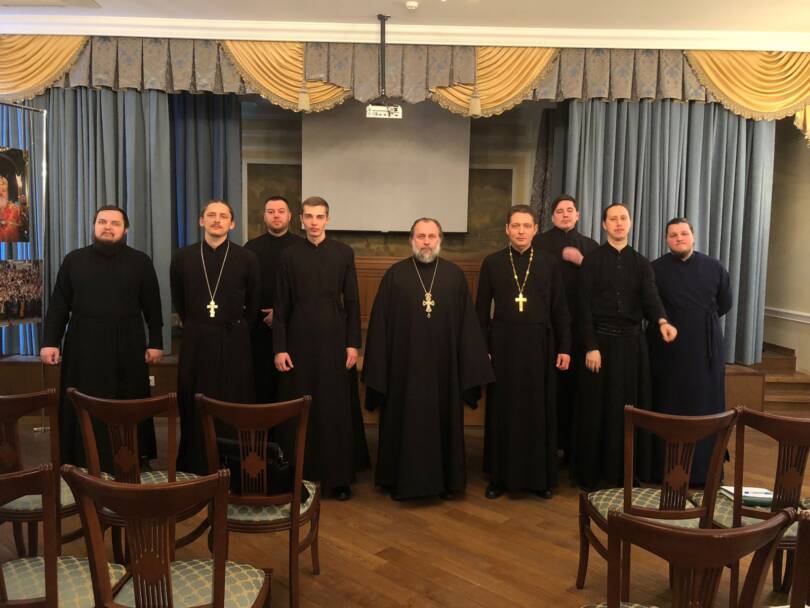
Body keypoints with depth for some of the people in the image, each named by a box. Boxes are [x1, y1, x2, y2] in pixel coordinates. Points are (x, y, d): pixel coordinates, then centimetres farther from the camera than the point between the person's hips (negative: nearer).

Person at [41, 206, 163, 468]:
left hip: (127, 346, 0)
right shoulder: (74, 260, 6)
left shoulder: (140, 262, 4)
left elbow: (152, 306, 3)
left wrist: (155, 343, -1)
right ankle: (84, 467, 15)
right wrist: (50, 341, -4)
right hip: (83, 346, 1)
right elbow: (58, 305, 4)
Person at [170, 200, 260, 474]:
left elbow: (253, 304, 7)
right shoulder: (182, 257, 2)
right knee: (195, 408, 7)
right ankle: (194, 468, 18)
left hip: (234, 342, -1)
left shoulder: (246, 258, -4)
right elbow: (178, 302, 13)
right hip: (195, 341, 2)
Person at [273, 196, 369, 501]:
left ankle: (339, 476, 16)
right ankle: (301, 474, 19)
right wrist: (280, 347, -3)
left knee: (337, 407, 4)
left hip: (334, 338, 0)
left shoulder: (344, 253, 2)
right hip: (299, 339, 1)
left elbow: (352, 301, 2)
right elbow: (281, 305, 2)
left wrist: (353, 343, -4)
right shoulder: (290, 255, 3)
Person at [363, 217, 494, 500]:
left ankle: (445, 480, 27)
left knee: (443, 422, 11)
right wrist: (378, 367, -5)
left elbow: (467, 322, 3)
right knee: (405, 423, 8)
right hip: (404, 365, -1)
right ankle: (402, 480, 23)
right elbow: (380, 324, -2)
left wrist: (470, 365, -1)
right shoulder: (395, 274, -2)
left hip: (443, 365, 2)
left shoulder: (455, 274, 3)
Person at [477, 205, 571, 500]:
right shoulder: (492, 262, 2)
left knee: (539, 409, 7)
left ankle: (541, 477, 19)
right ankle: (500, 475, 18)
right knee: (502, 410, 6)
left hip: (539, 344, 0)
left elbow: (560, 308, 4)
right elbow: (482, 309, 3)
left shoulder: (549, 263, 3)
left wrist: (564, 347, 0)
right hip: (503, 343, 0)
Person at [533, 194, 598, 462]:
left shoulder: (590, 246, 14)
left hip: (579, 324, 3)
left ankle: (572, 444, 15)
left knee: (574, 384, 2)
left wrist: (581, 261, -7)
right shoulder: (539, 242, 3)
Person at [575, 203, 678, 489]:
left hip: (632, 342, 3)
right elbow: (585, 306, -6)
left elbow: (650, 297, -8)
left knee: (631, 407, 8)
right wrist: (591, 346, -13)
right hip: (601, 340, -3)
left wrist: (662, 321, -29)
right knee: (598, 408, 1)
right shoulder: (592, 260, -1)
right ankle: (593, 473, 12)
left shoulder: (641, 263, 8)